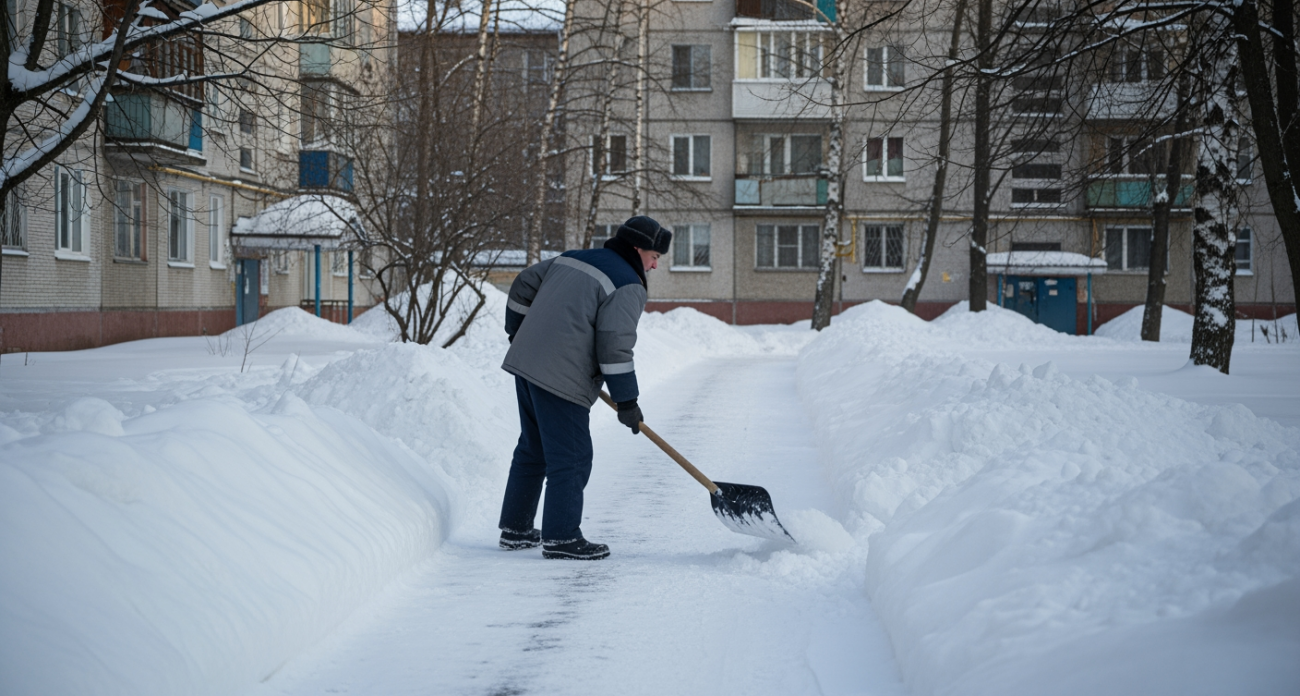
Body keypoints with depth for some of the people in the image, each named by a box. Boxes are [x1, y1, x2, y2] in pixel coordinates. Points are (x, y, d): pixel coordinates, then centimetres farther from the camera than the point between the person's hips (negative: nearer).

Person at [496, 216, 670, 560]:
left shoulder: (571, 259, 17)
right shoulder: (627, 286, -8)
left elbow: (524, 285, 23)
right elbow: (615, 346, -15)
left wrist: (518, 333, 37)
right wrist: (627, 402, -8)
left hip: (525, 363, 9)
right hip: (562, 380, -9)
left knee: (532, 450, 18)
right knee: (570, 459, -2)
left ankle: (515, 529, 25)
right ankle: (561, 538, 0)